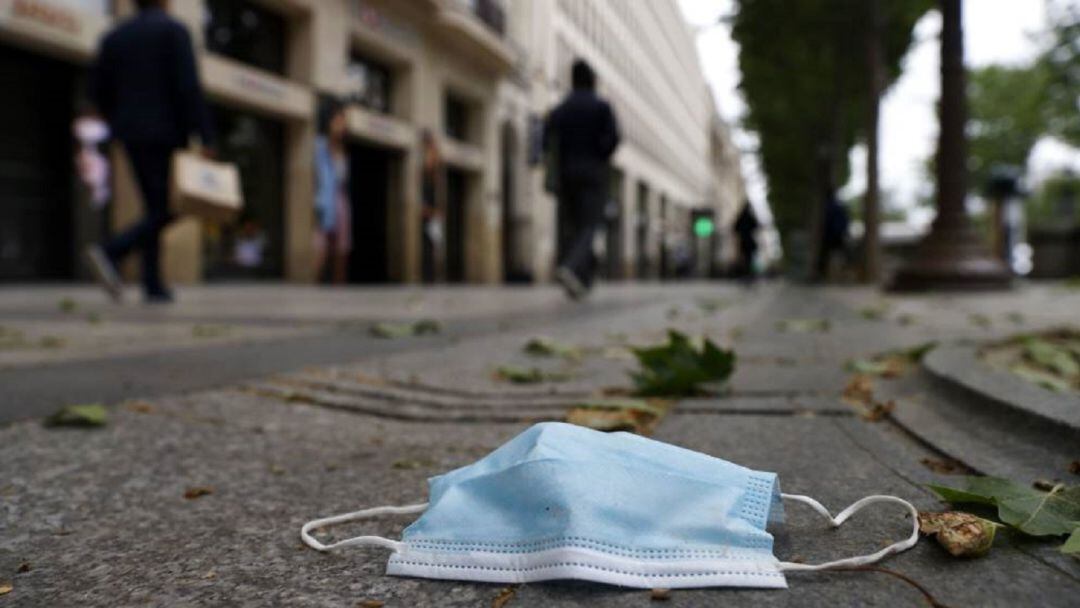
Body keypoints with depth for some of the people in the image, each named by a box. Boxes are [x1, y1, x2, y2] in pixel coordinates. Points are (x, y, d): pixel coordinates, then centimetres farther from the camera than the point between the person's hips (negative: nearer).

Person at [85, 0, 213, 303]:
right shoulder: (173, 30, -4)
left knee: (156, 208, 12)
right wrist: (205, 136, -16)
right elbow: (188, 86, -15)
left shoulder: (116, 36, 14)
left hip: (132, 135, 7)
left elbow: (99, 89, 11)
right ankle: (110, 253, -24)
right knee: (170, 211, -5)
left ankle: (153, 284, 4)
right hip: (166, 133, -7)